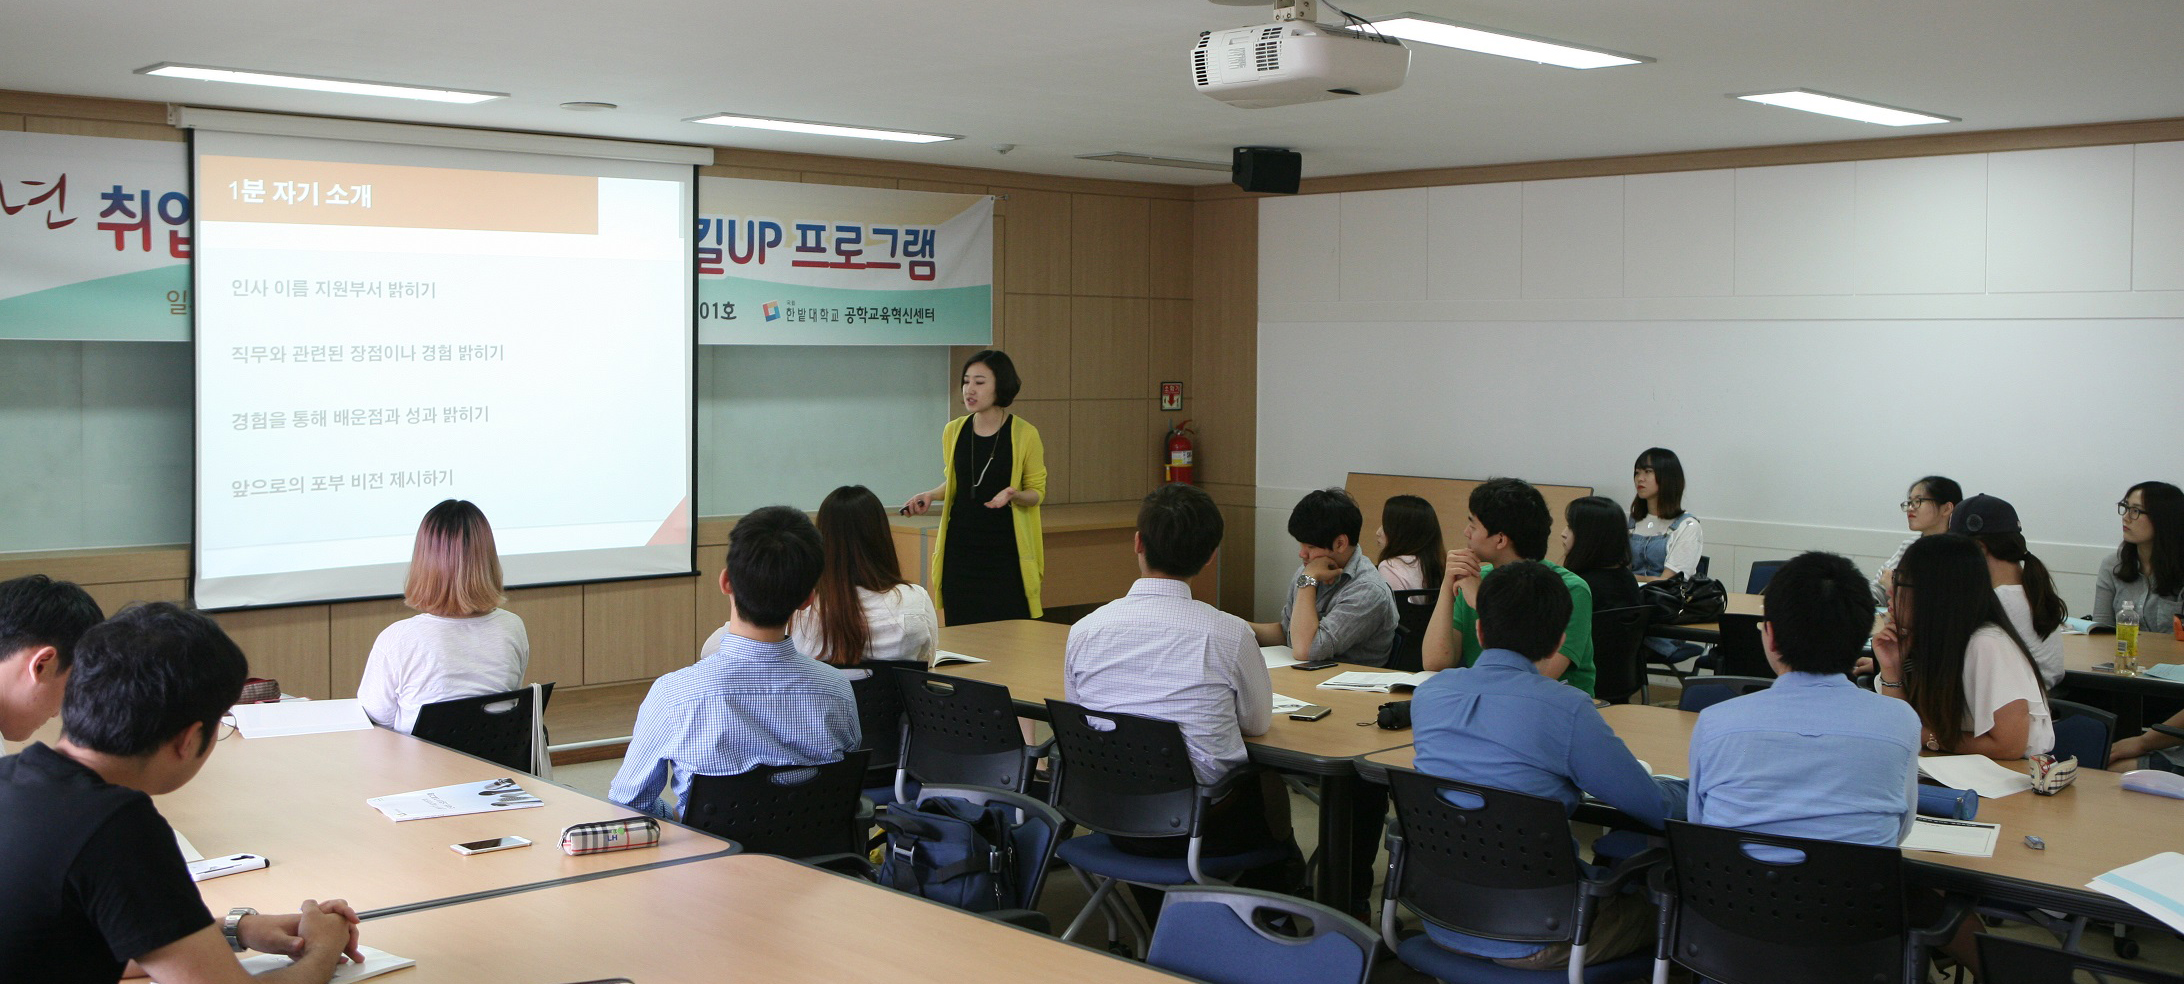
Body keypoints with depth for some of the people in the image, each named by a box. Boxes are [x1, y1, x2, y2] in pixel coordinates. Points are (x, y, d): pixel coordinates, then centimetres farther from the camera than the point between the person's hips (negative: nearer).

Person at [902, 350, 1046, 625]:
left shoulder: (1024, 434, -7)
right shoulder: (953, 431, 5)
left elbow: (1037, 491, 1)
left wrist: (1013, 495, -20)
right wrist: (930, 495, 1)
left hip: (1007, 549, -3)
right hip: (960, 549, 3)